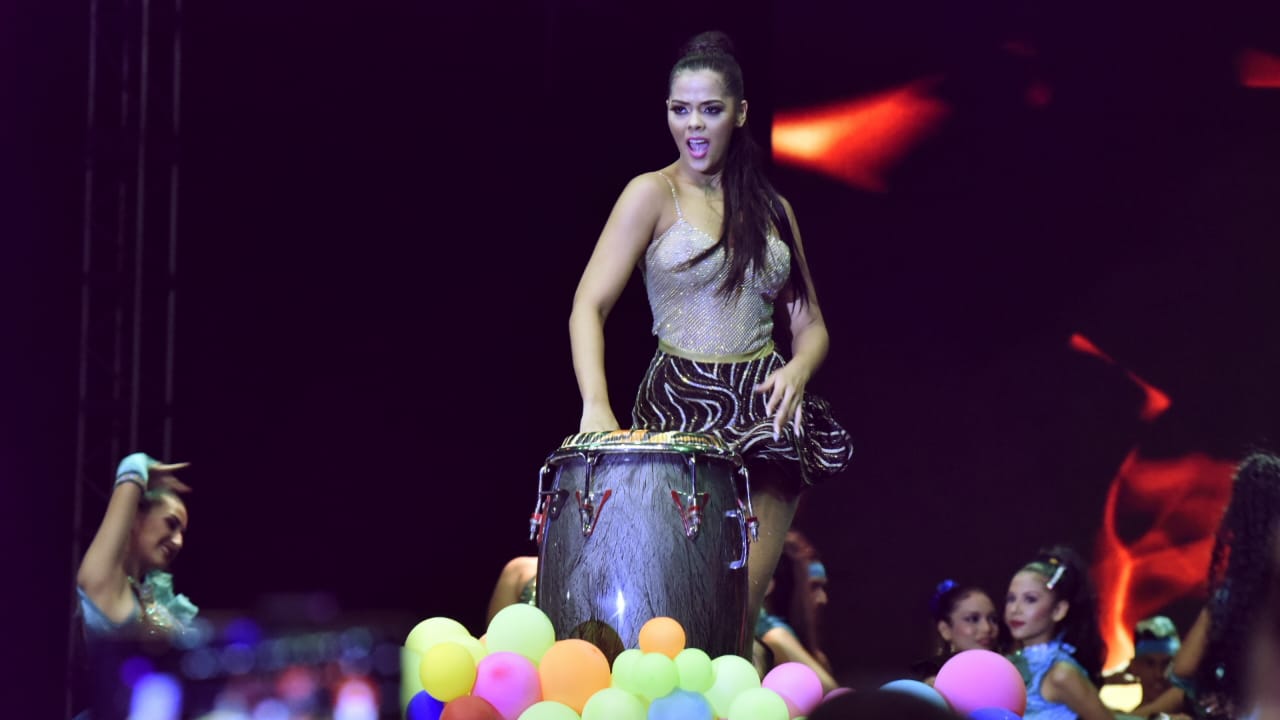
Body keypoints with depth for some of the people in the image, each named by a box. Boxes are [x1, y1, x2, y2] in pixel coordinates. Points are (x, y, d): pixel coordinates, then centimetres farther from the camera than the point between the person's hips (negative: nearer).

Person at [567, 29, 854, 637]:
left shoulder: (771, 209, 14)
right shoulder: (653, 195, 1)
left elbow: (809, 324, 15)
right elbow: (589, 306, -9)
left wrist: (798, 368, -9)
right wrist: (596, 406, -24)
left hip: (765, 413, 4)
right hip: (683, 406, -3)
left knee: (742, 605, -3)